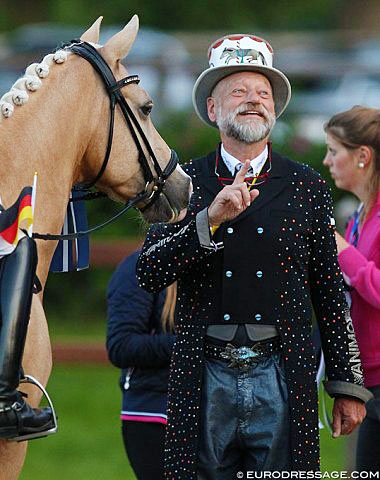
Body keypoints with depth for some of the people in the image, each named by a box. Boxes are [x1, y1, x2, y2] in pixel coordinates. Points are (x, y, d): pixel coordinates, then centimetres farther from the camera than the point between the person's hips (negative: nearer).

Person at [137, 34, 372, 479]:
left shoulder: (307, 187, 9)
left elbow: (330, 292, 10)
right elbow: (148, 274, -4)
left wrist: (348, 386, 8)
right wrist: (211, 220, -17)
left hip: (282, 379, 0)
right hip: (204, 383, 0)